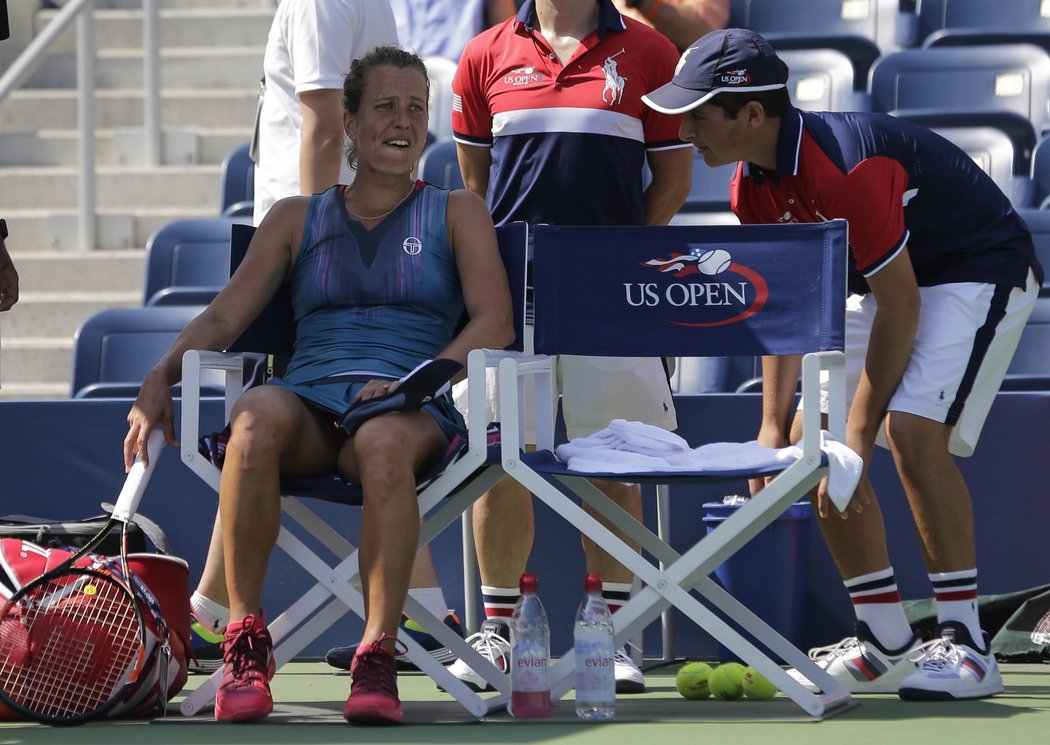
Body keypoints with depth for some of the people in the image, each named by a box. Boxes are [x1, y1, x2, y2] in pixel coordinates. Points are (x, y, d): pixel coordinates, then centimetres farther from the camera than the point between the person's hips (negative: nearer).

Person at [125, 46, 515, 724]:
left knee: (384, 443, -41)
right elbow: (224, 317, 14)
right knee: (257, 419, -37)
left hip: (414, 412, -2)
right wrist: (163, 374, -7)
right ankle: (245, 641, -31)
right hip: (310, 397, 2)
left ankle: (378, 656, -40)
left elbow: (494, 322, 4)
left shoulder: (458, 215, 18)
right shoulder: (298, 219, 23)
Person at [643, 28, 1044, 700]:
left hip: (983, 271, -9)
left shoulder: (846, 167, -33)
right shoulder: (753, 189, -5)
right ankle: (887, 644, 6)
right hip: (888, 282, 9)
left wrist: (859, 437, -26)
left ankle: (967, 649, -19)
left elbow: (900, 304, -29)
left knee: (913, 430, -27)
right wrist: (774, 424, -3)